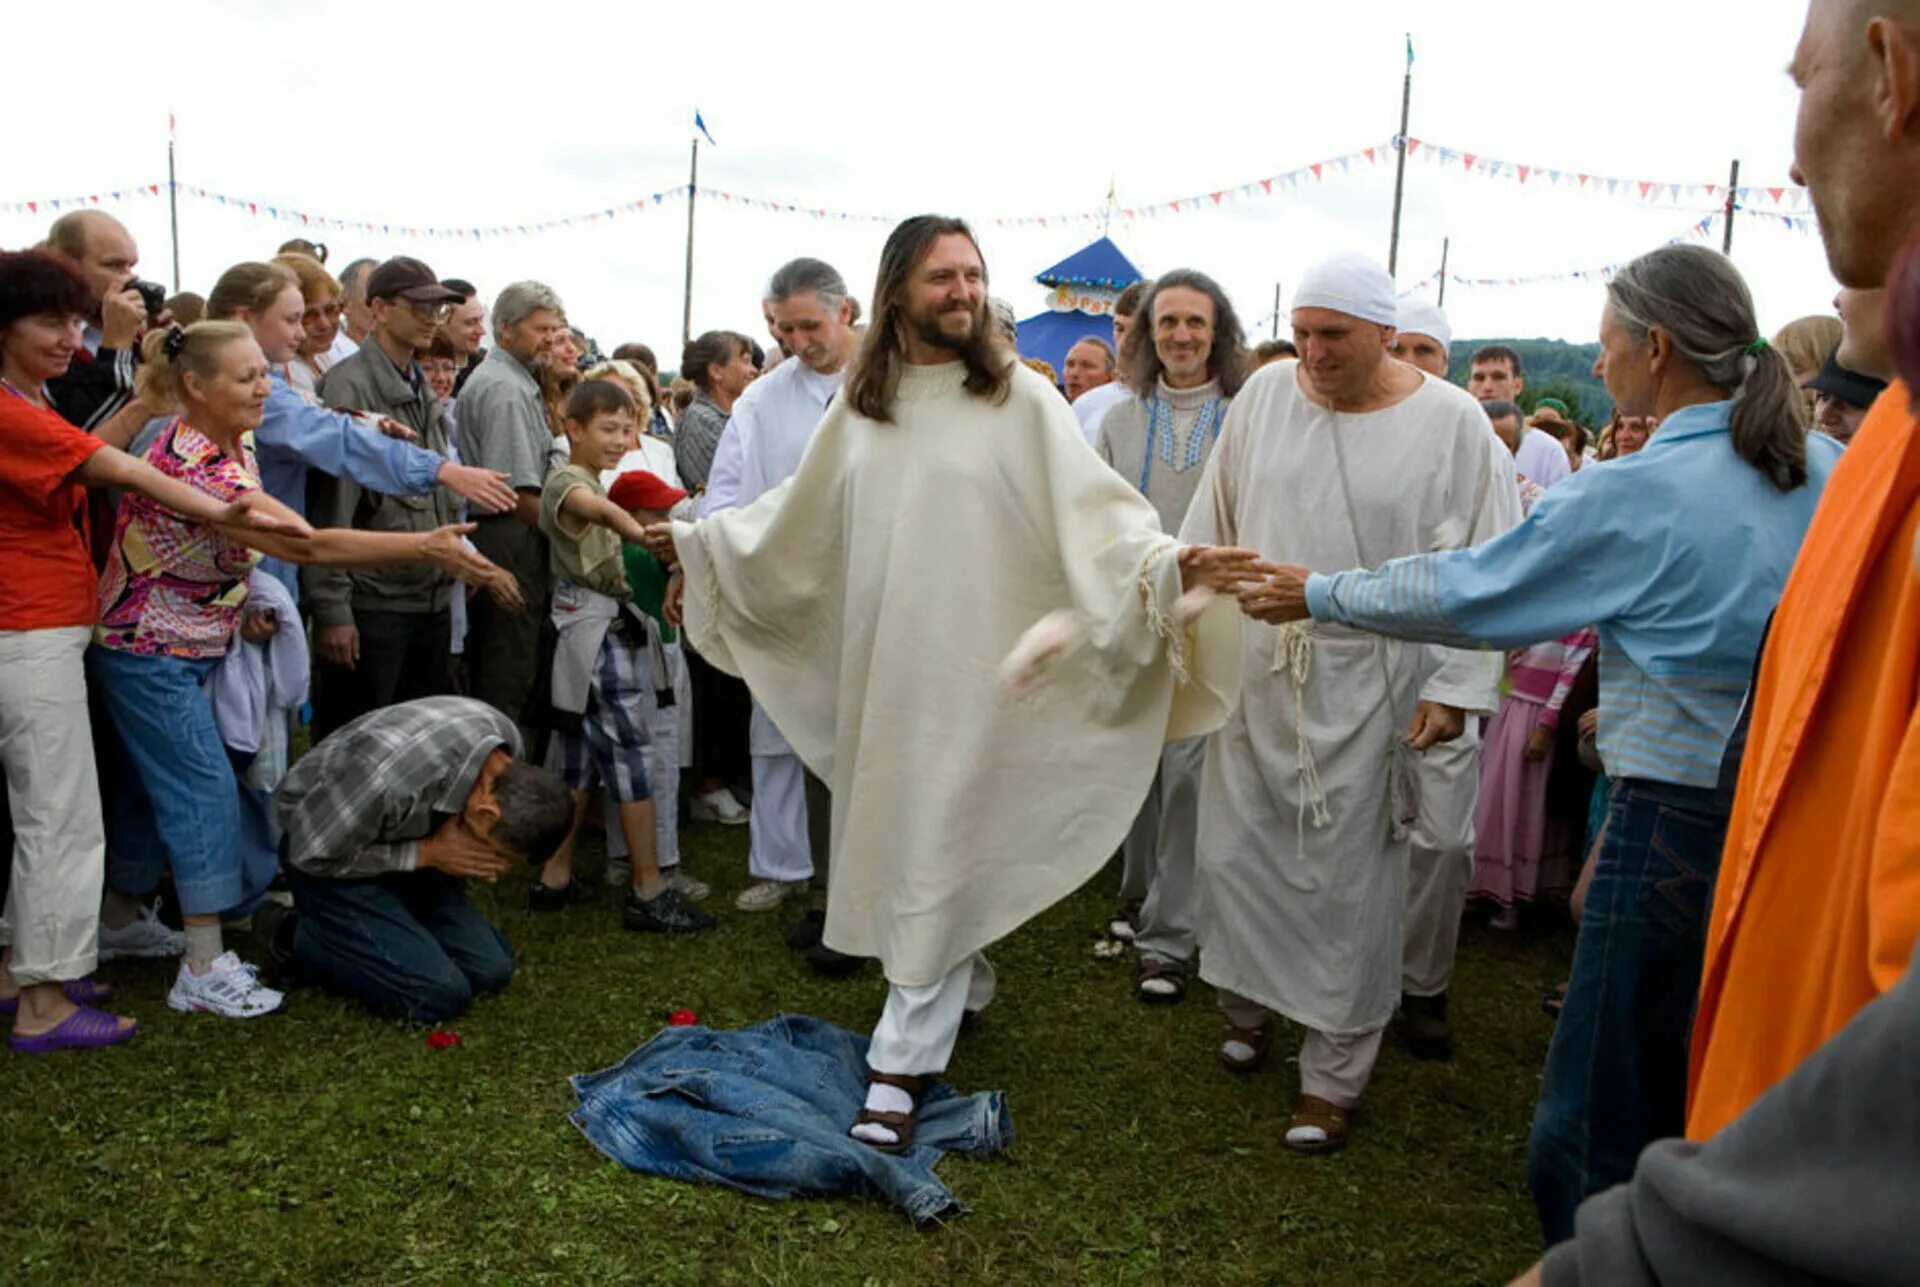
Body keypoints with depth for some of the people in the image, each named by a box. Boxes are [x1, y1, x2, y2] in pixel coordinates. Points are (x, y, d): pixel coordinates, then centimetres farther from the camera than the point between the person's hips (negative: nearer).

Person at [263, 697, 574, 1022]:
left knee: (492, 969, -4)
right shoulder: (392, 775, -41)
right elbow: (312, 855, -24)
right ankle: (296, 940, 1)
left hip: (403, 843, 6)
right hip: (332, 862, -6)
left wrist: (486, 861, -16)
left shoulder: (506, 738, -18)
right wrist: (427, 853, -25)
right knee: (439, 994, -18)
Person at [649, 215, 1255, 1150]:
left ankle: (902, 1063, 5)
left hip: (969, 669, -5)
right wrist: (702, 543, 25)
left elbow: (1093, 508, -12)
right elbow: (802, 516, 20)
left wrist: (1169, 564, -28)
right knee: (895, 838, 14)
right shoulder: (860, 406, 9)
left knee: (934, 854, -3)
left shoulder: (1019, 400, -6)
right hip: (879, 664, 5)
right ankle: (963, 985, 37)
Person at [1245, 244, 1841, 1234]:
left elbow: (1465, 594, -10)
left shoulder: (1634, 498, -16)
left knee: (1603, 1105, 6)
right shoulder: (1828, 470, 3)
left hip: (1678, 819, -7)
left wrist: (1319, 594, 2)